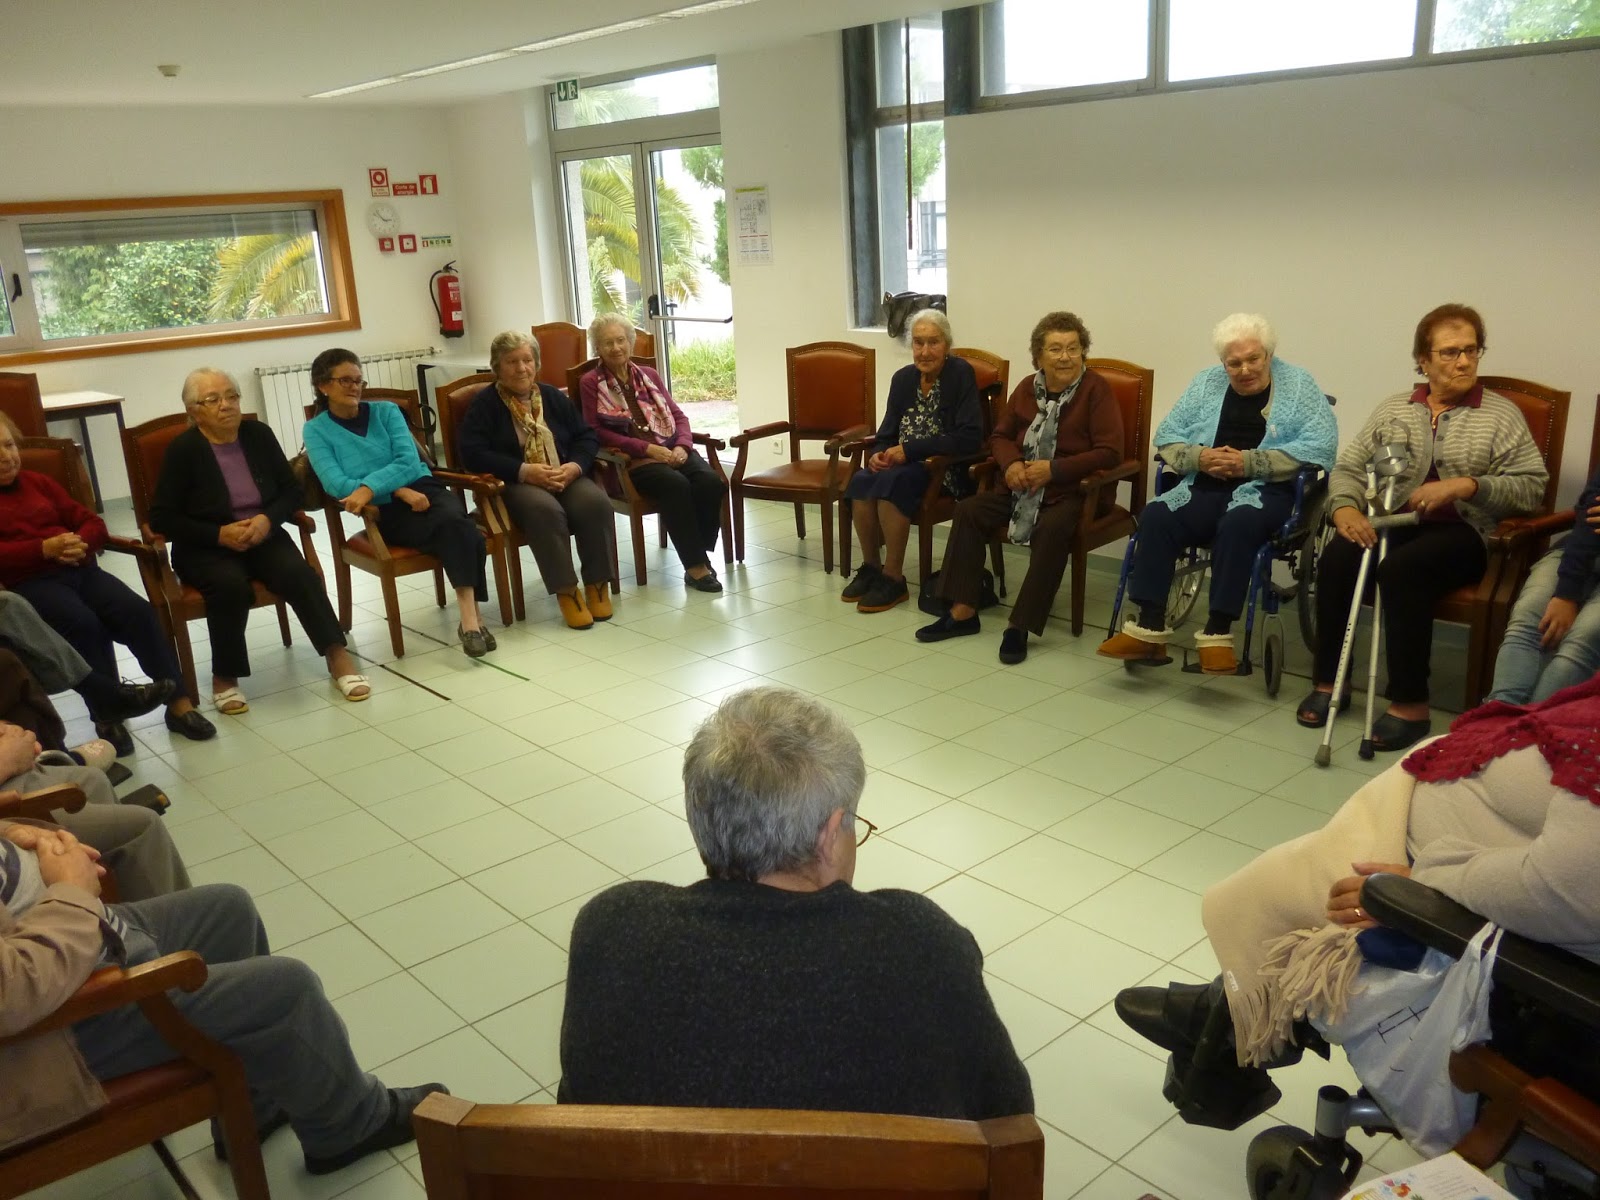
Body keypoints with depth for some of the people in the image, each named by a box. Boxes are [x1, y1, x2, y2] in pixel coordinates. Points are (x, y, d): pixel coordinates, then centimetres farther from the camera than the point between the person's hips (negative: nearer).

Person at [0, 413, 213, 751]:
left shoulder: (37, 482, 23)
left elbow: (92, 522, 18)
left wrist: (80, 543, -5)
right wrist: (44, 549, -20)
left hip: (78, 568, 4)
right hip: (27, 582, -4)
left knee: (138, 611, -21)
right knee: (84, 623, -33)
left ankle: (178, 703, -18)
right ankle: (107, 716, -21)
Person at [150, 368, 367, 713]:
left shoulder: (258, 433, 3)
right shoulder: (183, 449, -7)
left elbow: (291, 490, 6)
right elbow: (162, 519, -9)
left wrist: (268, 519, -14)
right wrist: (220, 534, -20)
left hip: (262, 536, 3)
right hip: (206, 548, -3)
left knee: (299, 573, -27)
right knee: (231, 585, -34)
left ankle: (338, 655, -20)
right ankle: (225, 677, -16)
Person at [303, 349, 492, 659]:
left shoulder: (386, 411, 12)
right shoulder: (317, 430, 6)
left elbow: (409, 461, -3)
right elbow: (335, 484, -9)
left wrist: (370, 487, -21)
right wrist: (399, 491, -18)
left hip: (423, 489, 3)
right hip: (385, 513, -3)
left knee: (454, 521, -34)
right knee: (458, 529, -32)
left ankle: (469, 617, -38)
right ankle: (472, 616, -32)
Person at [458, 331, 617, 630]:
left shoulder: (554, 396, 15)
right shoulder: (484, 403, 2)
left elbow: (587, 437, 12)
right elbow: (472, 453, -10)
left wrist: (574, 466, -11)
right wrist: (525, 471, -20)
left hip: (565, 477, 4)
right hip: (514, 483, -4)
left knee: (595, 502, -28)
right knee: (545, 510, -37)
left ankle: (597, 583, -15)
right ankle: (566, 591, -27)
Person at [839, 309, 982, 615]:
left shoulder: (961, 374, -9)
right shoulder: (903, 378, 9)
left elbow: (969, 438, -17)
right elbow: (887, 433, 14)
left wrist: (910, 449, -20)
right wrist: (879, 453, -11)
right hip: (906, 465, 5)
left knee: (891, 481, -34)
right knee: (861, 480, -26)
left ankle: (893, 578, -21)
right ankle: (870, 567, -8)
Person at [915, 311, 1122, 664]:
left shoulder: (1096, 389, -7)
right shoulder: (1028, 387, 8)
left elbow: (1109, 452, -14)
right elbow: (1000, 435, 17)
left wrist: (1053, 469, -21)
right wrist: (1011, 464, -7)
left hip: (1077, 492, -5)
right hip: (1025, 488, 6)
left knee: (1051, 529, -36)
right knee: (969, 509, -14)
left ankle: (1020, 626, -27)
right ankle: (963, 611, -10)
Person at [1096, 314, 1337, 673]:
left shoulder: (1299, 384, 6)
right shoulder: (1205, 383, 16)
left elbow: (1320, 445, -7)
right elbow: (1167, 435, 12)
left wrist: (1247, 462, -15)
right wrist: (1200, 457, -10)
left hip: (1265, 490, -3)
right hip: (1204, 488, 3)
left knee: (1239, 523, -36)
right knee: (1156, 516, -26)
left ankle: (1217, 633, -30)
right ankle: (1149, 628, -26)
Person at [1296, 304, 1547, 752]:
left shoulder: (1502, 414, 8)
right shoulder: (1393, 409, 17)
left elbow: (1531, 484, 0)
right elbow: (1349, 467, 10)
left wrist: (1467, 484, -15)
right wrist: (1346, 508, -11)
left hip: (1462, 531, -3)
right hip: (1393, 522, 3)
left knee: (1402, 569, -35)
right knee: (1337, 558, -29)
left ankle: (1410, 705, -29)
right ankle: (1329, 681, -15)